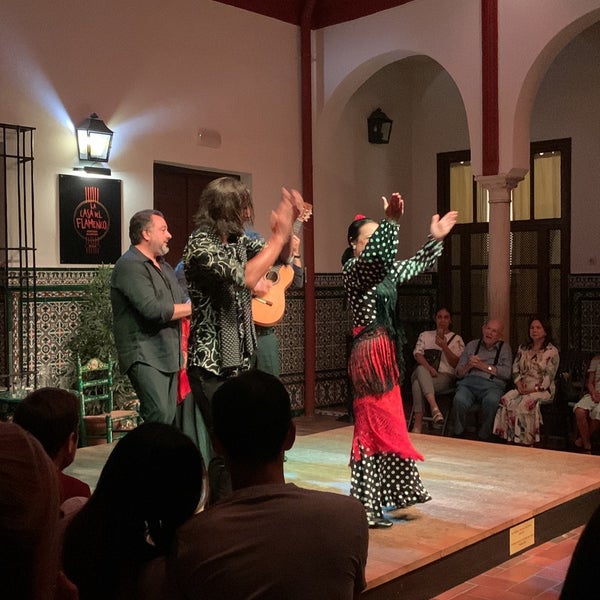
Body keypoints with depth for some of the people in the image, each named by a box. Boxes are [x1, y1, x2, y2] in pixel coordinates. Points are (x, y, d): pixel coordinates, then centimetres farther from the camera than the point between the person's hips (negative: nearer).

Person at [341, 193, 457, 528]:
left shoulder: (384, 272, 13)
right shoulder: (354, 269, -12)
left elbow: (415, 266, 27)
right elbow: (375, 253, -33)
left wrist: (436, 239, 20)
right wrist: (392, 222, -43)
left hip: (386, 352, 9)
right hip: (370, 353, -9)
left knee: (391, 423, 18)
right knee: (373, 425, -6)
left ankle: (395, 492, 32)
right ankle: (366, 508, 1)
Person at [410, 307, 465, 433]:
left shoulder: (456, 339, 14)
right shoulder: (425, 335, 22)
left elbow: (456, 364, 3)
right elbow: (417, 354, 4)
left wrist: (444, 346, -11)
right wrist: (428, 367, -17)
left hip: (445, 377, -2)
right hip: (423, 373, 2)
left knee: (418, 384, -36)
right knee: (421, 369, -39)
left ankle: (418, 424, -43)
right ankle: (434, 406, -53)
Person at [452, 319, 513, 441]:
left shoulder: (504, 348, 17)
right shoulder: (472, 345, 22)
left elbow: (507, 373, 0)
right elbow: (458, 373, 18)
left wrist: (483, 366, -4)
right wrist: (468, 366, -3)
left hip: (492, 385, -1)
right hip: (468, 382, 1)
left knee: (491, 401, -38)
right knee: (459, 400, -34)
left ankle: (484, 437, -19)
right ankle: (458, 435, -14)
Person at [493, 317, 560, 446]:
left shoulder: (552, 351, -1)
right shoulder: (523, 349, 17)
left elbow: (549, 377, -8)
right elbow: (515, 369, 12)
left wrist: (533, 389, -17)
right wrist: (519, 385, -6)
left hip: (542, 390, -5)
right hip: (523, 388, 5)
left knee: (525, 403, -34)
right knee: (506, 400, -26)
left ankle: (526, 441, -25)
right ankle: (509, 438, -23)